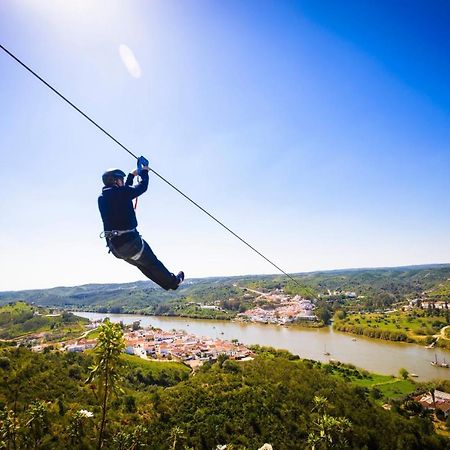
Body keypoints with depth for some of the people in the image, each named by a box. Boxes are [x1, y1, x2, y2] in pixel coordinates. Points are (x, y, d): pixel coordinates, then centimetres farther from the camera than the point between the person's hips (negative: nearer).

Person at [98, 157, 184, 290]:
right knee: (152, 263, 12)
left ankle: (167, 283, 34)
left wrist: (132, 175, 32)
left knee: (142, 265, 22)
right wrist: (144, 172, 14)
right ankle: (174, 281, 29)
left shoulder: (102, 198, 9)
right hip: (129, 240, -8)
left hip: (113, 245, 8)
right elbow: (143, 186, -4)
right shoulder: (120, 193, -15)